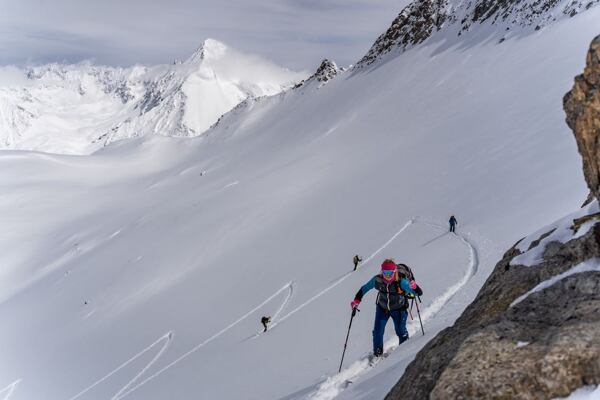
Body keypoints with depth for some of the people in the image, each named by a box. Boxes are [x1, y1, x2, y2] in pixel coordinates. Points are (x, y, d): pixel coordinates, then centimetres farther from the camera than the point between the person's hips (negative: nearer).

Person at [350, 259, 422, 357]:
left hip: (398, 309, -2)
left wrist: (414, 287, -54)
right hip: (382, 308, 2)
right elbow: (364, 288, -7)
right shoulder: (377, 280, -24)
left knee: (400, 331, 6)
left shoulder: (401, 282, -31)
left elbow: (419, 293, -32)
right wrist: (356, 300, -13)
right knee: (377, 331, -1)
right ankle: (377, 354, 24)